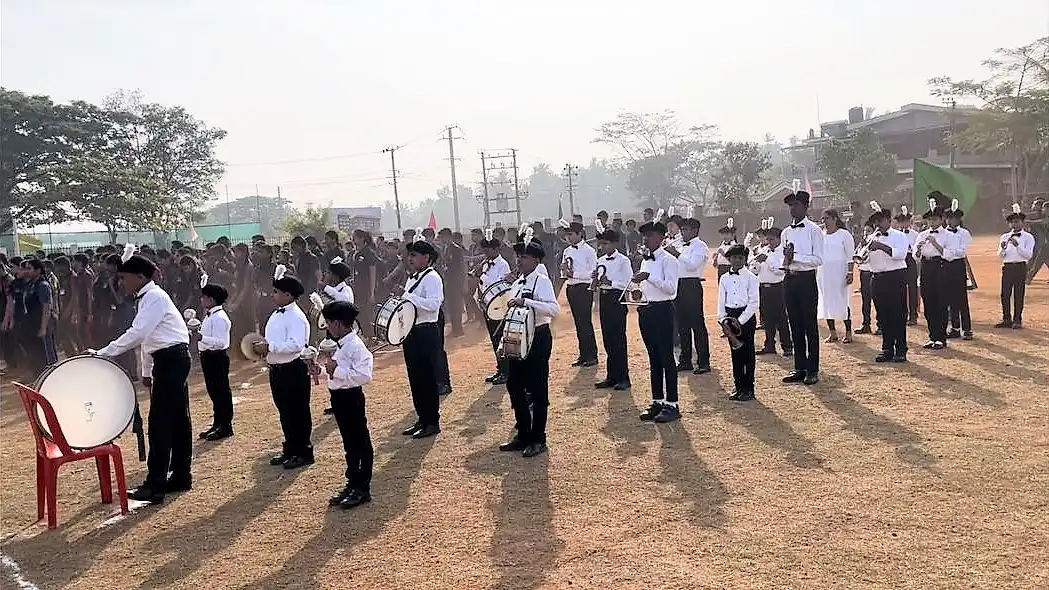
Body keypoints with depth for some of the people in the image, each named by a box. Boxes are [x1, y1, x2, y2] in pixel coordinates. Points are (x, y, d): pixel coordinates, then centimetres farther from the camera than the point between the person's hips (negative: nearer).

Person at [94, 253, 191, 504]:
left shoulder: (154, 297, -14)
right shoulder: (144, 298, 16)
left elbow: (136, 333, -23)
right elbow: (145, 338, 20)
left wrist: (103, 353, -22)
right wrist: (146, 371, 21)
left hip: (171, 359, -10)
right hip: (169, 360, 10)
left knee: (160, 421, -9)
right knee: (177, 420, 14)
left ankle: (155, 486, -6)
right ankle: (181, 477, 22)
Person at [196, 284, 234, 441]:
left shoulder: (219, 317, -18)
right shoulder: (209, 315, 13)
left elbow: (220, 342, -25)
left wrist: (202, 337, -32)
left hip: (217, 357, -10)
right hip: (209, 357, 10)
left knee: (221, 391, -2)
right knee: (214, 391, 16)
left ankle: (226, 426, 6)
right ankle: (217, 424, 26)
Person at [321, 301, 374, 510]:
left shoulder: (355, 346, -18)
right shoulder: (342, 345, 11)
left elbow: (364, 375, -26)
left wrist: (337, 370, -24)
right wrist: (323, 369, 10)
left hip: (351, 397, -10)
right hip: (339, 397, 10)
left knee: (360, 443, 2)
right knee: (349, 444, 17)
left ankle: (362, 489, 10)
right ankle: (352, 485, 27)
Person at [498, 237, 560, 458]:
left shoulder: (542, 281, -11)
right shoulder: (517, 284, 11)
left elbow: (554, 309, -26)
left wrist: (525, 301, -30)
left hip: (538, 338, -8)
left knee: (537, 389, 1)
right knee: (514, 386, 11)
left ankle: (538, 439, 13)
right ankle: (523, 435, 25)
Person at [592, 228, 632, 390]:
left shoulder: (623, 260, -8)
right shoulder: (601, 261, 12)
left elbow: (628, 283, -13)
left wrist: (610, 282, -23)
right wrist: (597, 281, -3)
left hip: (617, 299, -7)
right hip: (604, 298, 7)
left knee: (618, 340, -3)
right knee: (607, 339, 9)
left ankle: (623, 378, 5)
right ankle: (611, 376, 18)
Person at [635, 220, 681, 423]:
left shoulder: (668, 260, -9)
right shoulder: (645, 260, 16)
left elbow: (671, 287, -19)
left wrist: (649, 277, -25)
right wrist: (638, 285, 6)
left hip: (662, 309, -8)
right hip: (646, 311, 8)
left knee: (666, 358, -4)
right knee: (653, 358, 13)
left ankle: (671, 404, 2)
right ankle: (657, 402, 20)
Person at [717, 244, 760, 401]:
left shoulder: (750, 277, -4)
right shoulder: (724, 278, 9)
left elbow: (754, 302, -8)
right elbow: (721, 301, 11)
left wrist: (740, 320, -15)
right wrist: (722, 318, -5)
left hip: (746, 317, -4)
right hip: (730, 316, 4)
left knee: (748, 353, 1)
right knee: (735, 353, 10)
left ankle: (748, 389, 8)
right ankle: (738, 387, 18)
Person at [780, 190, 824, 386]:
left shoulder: (814, 230, -5)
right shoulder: (786, 232, 14)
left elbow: (818, 259, -11)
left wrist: (795, 257, -17)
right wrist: (785, 261, -4)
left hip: (807, 280, -6)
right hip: (790, 280, 6)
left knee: (810, 326, -1)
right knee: (795, 326, 9)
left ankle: (813, 370, 6)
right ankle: (800, 369, 17)